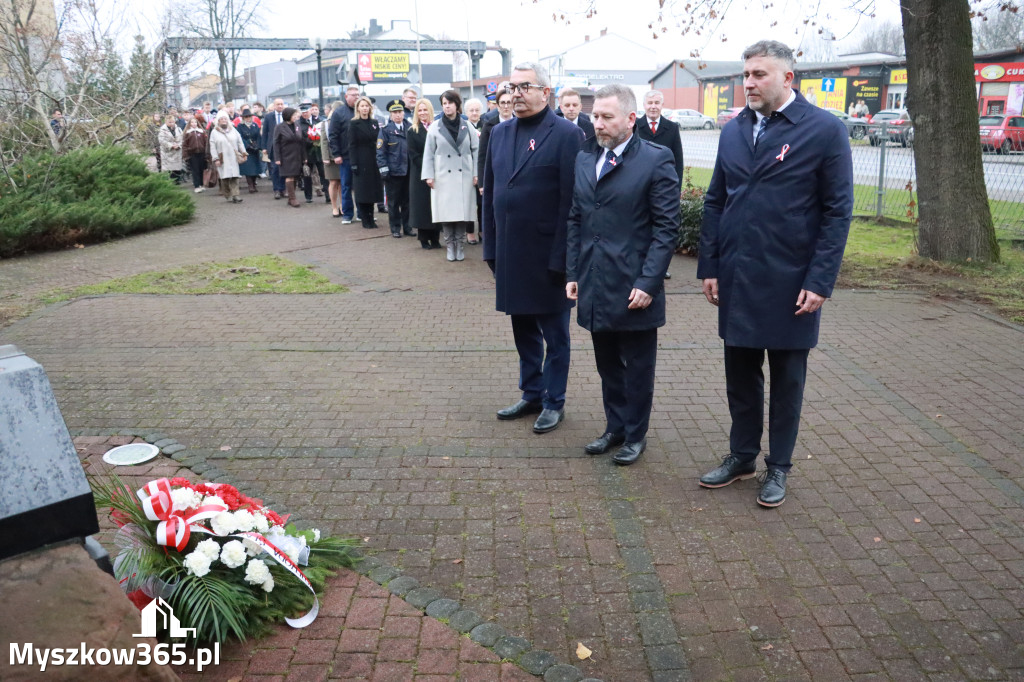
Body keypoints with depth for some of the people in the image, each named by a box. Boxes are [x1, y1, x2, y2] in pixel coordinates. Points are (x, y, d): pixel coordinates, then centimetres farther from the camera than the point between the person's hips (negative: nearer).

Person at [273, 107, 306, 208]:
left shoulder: (297, 126, 10)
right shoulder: (279, 127, -3)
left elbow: (302, 142, 10)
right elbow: (276, 143, -4)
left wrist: (304, 157, 6)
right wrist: (277, 158, -10)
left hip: (297, 157, 4)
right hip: (286, 157, -4)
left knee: (295, 178, 5)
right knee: (289, 177, -8)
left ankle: (291, 199, 13)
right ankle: (292, 199, -5)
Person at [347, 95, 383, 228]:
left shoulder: (375, 123, 11)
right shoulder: (354, 123, -1)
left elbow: (378, 142, 11)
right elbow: (352, 145, -6)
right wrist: (354, 164, -13)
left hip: (373, 161, 4)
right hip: (361, 162, -4)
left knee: (372, 190, 6)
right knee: (362, 191, 0)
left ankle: (370, 219, 14)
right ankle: (366, 220, 8)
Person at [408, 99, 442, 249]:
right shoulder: (413, 131, 2)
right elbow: (414, 155, -4)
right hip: (420, 175, -2)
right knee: (422, 204, 1)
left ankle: (435, 238, 11)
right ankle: (424, 238, 9)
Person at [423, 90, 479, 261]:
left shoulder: (467, 127, 6)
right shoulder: (435, 128, 4)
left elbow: (476, 150, 5)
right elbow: (429, 153, 4)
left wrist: (476, 173, -1)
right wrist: (429, 176, -3)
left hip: (464, 176, 0)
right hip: (443, 177, 0)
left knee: (462, 212, 1)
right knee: (446, 213, -1)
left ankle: (460, 245, 12)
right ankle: (450, 246, 10)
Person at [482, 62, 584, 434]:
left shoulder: (566, 134, -9)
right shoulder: (500, 133, 10)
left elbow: (571, 200, -13)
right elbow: (490, 193, 11)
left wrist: (560, 258, -16)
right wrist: (491, 248, 7)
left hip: (548, 257, -6)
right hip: (511, 256, 6)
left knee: (555, 334, 8)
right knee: (524, 331, 17)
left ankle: (554, 402, 23)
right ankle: (531, 395, 31)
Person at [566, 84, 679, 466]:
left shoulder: (656, 161, -8)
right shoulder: (584, 161, 10)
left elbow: (667, 227, -10)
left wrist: (648, 282, -15)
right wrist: (572, 273, 7)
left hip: (633, 288, -5)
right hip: (595, 287, 5)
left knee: (637, 366, 9)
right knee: (607, 364, 16)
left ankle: (635, 435, 25)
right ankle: (614, 428, 32)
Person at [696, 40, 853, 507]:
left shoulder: (825, 130, -7)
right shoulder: (733, 131, 6)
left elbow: (837, 211, -8)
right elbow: (715, 202, 9)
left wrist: (820, 281, -12)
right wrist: (709, 266, 4)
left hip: (790, 283, -4)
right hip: (736, 280, 4)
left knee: (786, 380, 11)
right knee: (740, 375, 14)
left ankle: (778, 467, 27)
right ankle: (742, 456, 31)